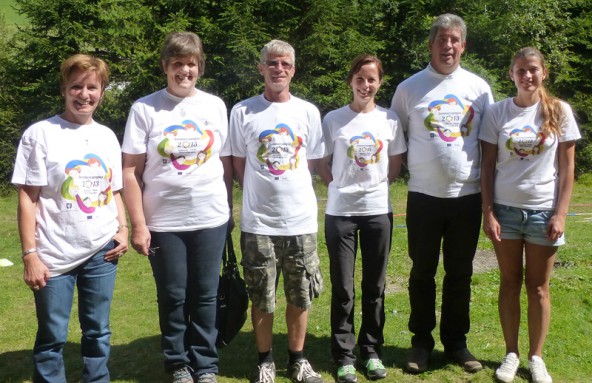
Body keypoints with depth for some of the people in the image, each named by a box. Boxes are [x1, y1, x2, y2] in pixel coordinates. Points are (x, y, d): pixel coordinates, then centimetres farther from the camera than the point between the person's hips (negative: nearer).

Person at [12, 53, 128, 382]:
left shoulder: (107, 136, 8)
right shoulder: (40, 134, -5)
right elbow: (28, 199, -6)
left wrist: (122, 229, 0)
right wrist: (29, 255, -10)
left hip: (102, 252, 4)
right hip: (54, 255, -4)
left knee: (98, 332, 13)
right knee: (52, 337, 6)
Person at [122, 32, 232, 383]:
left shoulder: (215, 106, 4)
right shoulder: (145, 109, -3)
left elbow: (226, 164, 9)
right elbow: (131, 171, -4)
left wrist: (228, 210, 8)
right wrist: (138, 224, -8)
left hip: (210, 220, 2)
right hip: (163, 222, -1)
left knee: (205, 295, 10)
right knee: (172, 297, 9)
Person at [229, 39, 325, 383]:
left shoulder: (308, 112, 3)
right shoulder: (243, 111, -1)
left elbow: (311, 162, 10)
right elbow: (239, 164, 6)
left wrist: (289, 191, 5)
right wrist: (261, 193, 4)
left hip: (301, 219, 2)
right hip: (258, 221, -1)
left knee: (300, 296, 10)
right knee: (262, 298, 7)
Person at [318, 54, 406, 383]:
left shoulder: (390, 120, 2)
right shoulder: (333, 119, -2)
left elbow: (395, 167, 10)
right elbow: (324, 166, 5)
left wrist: (374, 186, 1)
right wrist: (344, 187, -2)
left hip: (378, 211, 2)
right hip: (340, 212, -1)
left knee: (375, 286, 10)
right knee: (342, 288, 3)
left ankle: (372, 352, 24)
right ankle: (344, 356, 15)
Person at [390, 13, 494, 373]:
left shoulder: (478, 87, 5)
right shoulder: (410, 87, 1)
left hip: (467, 196, 2)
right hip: (424, 196, -1)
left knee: (460, 274, 10)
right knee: (423, 273, 8)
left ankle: (456, 341, 24)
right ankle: (422, 342, 21)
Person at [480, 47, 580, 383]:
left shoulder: (559, 111, 0)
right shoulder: (497, 112, 1)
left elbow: (567, 167, 0)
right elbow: (488, 166, 1)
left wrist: (561, 214, -7)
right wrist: (488, 212, -5)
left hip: (543, 210, -1)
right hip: (506, 209, 1)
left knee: (538, 286, 6)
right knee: (510, 283, 8)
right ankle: (511, 354, 20)